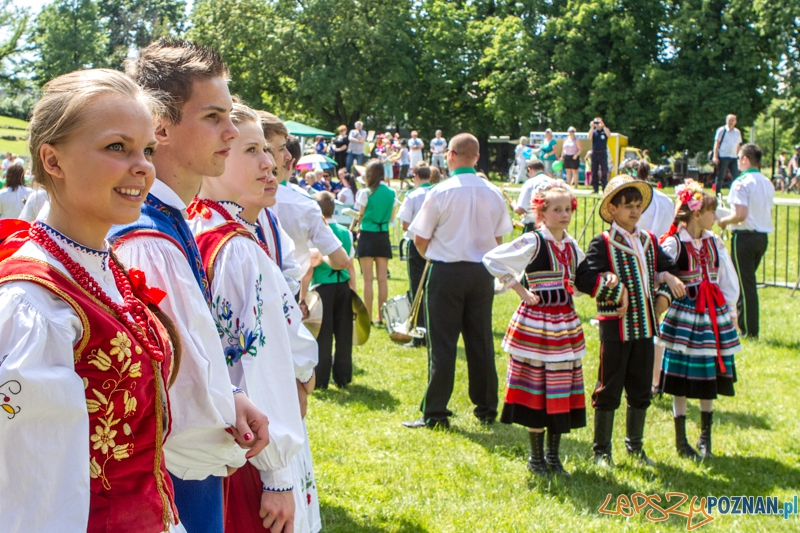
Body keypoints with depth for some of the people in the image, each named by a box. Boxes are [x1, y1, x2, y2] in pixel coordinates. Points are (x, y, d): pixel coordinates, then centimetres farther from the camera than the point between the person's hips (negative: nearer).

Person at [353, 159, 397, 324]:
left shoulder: (365, 193, -10)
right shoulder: (391, 193, 3)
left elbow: (360, 216, -5)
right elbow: (392, 218, 10)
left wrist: (358, 228, 13)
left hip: (368, 235, -4)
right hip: (383, 236, 4)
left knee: (368, 279, -1)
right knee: (382, 279, 7)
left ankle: (368, 317, 0)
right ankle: (381, 316, 9)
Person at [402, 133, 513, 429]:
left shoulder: (440, 192, -11)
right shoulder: (493, 193, 1)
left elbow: (420, 240, -6)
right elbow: (498, 238, 8)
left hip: (446, 271, -4)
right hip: (482, 272, 4)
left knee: (442, 343, 0)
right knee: (481, 341, 12)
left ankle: (435, 413, 1)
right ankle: (486, 409, 18)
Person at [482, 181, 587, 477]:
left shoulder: (572, 246, 11)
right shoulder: (533, 242, -10)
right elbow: (492, 259, -15)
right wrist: (520, 290, -13)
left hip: (566, 324, 6)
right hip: (536, 323, -6)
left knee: (562, 391, 10)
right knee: (536, 389, 1)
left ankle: (553, 455, 22)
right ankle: (536, 457, 14)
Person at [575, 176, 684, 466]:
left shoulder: (649, 241, 11)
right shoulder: (603, 243, -8)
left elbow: (669, 270, 19)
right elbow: (583, 278, -20)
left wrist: (663, 295, 2)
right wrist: (617, 291, -21)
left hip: (645, 325, 6)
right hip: (615, 326, -6)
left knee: (641, 389, 14)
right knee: (609, 389, 2)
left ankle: (635, 444, 29)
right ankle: (601, 449, 13)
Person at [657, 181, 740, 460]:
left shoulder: (714, 242, 7)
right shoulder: (673, 244, -11)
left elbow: (728, 278, 13)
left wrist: (729, 310, 13)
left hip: (714, 314, 6)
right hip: (684, 314, -6)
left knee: (711, 375, 10)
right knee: (682, 377, 1)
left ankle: (705, 437, 23)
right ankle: (681, 440, 12)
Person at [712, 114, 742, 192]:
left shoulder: (738, 132, 13)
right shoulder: (721, 130, -2)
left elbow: (738, 145, 19)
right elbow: (716, 143, -3)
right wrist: (715, 157, -10)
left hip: (733, 157, 5)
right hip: (723, 157, -5)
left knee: (736, 177, 1)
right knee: (720, 177, 0)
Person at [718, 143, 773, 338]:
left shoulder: (741, 183, -16)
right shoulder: (767, 183, 8)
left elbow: (740, 214, -24)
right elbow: (768, 213, 13)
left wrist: (724, 221, -7)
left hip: (745, 236, -7)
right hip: (763, 236, 7)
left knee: (745, 283, 0)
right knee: (748, 280, 18)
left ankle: (749, 330, 3)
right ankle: (741, 321, 24)